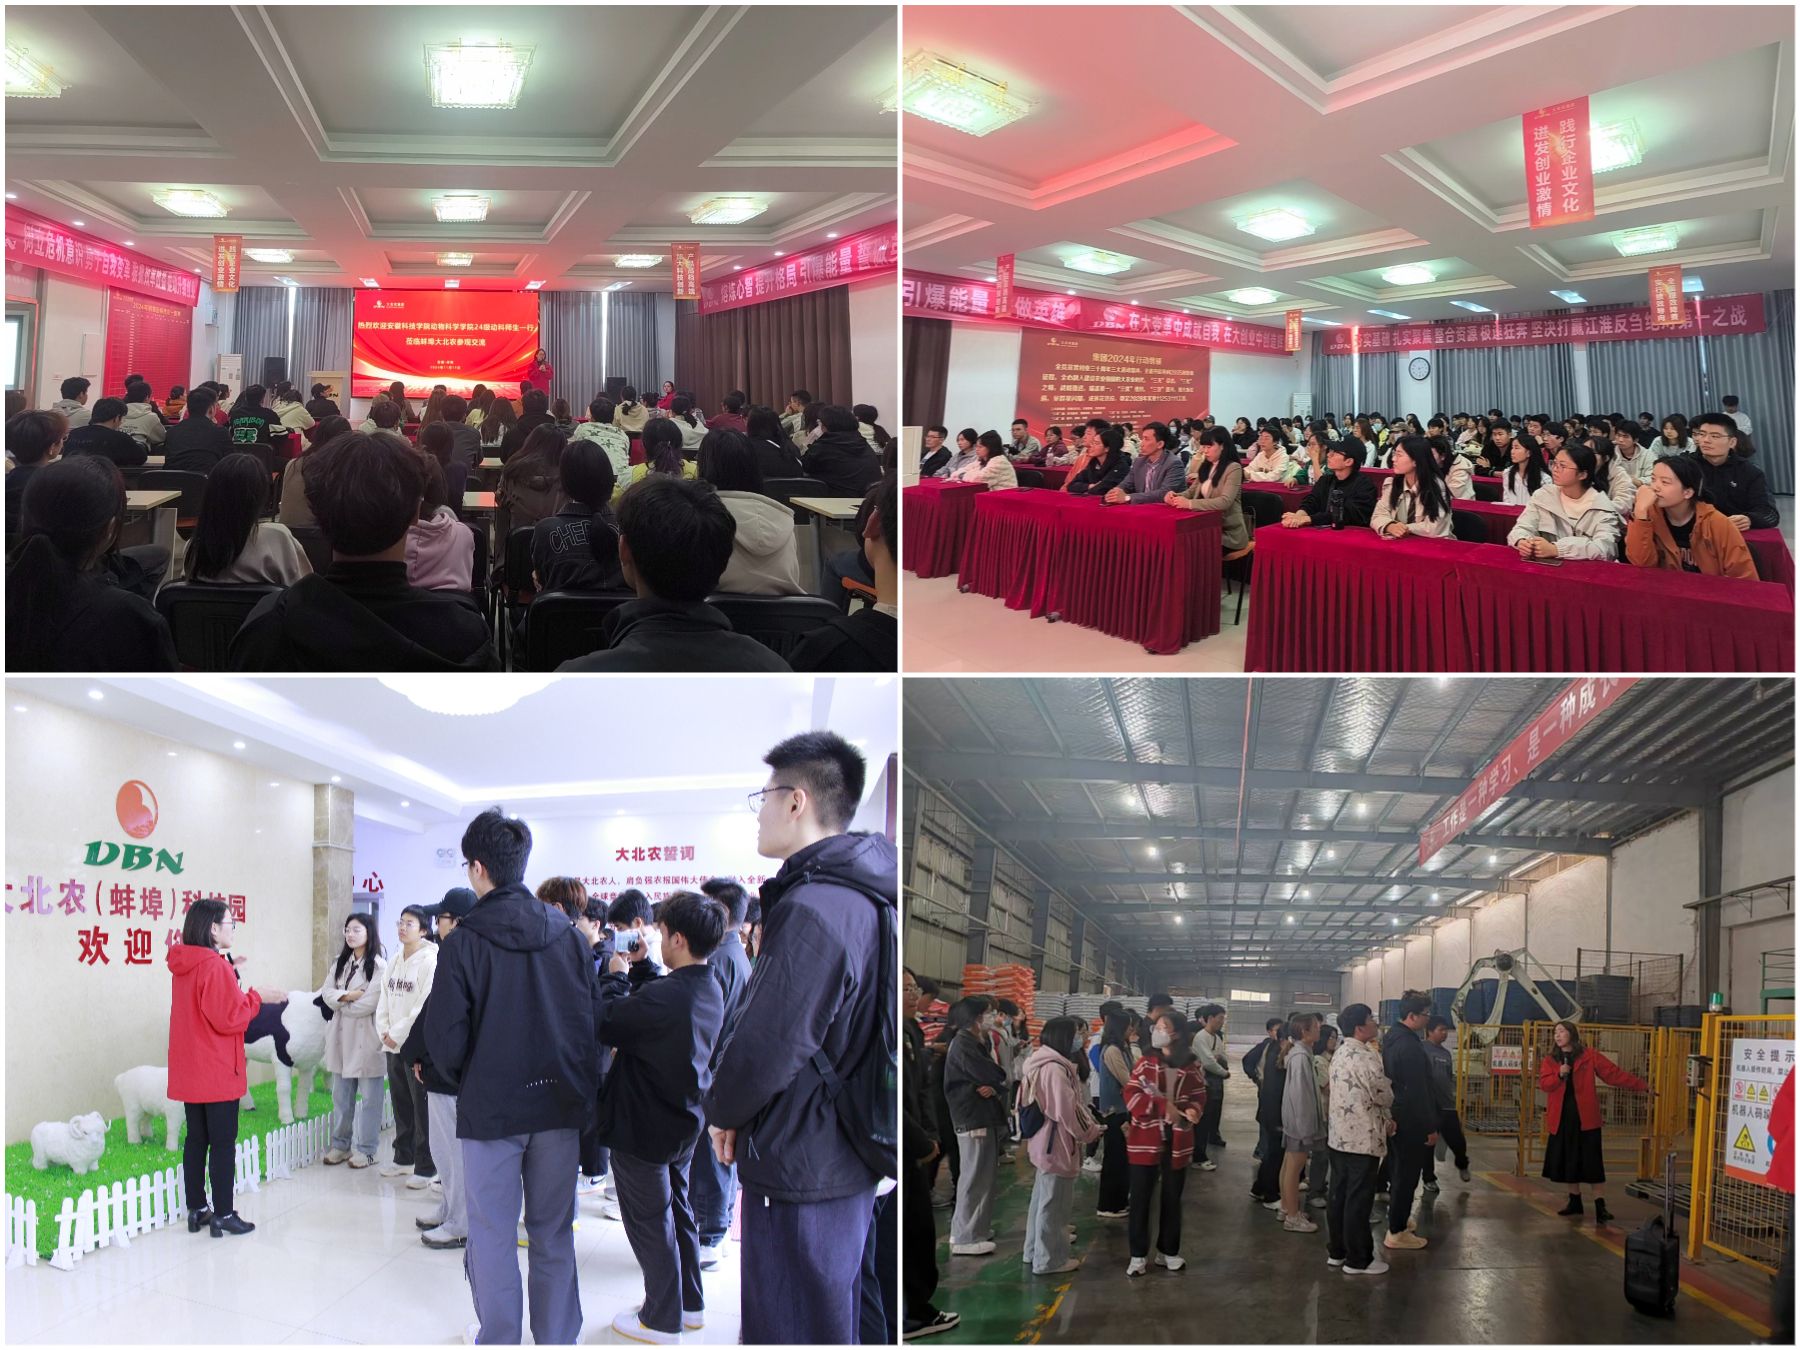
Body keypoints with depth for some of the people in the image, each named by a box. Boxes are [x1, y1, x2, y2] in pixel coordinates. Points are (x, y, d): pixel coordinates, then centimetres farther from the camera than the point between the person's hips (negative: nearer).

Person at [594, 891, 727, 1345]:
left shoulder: (663, 996, -31)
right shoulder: (710, 991, -1)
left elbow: (603, 1023, -23)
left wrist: (615, 976, -10)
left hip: (642, 1125, -9)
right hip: (683, 1122, 9)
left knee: (649, 1221, 5)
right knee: (678, 1210, 21)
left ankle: (663, 1320, 16)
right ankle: (689, 1303, 33)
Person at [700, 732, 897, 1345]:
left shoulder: (812, 910, -23)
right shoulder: (868, 899, 9)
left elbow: (767, 1044, -23)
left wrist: (722, 1111, -3)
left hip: (798, 1169, -10)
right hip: (848, 1157, 10)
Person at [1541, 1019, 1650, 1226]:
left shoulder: (1589, 1055, 2)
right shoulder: (1549, 1060, 10)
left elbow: (1613, 1073, 0)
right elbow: (1544, 1083, -2)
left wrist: (1641, 1086, -3)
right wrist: (1559, 1075, -20)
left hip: (1585, 1118, -3)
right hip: (1561, 1119, 3)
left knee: (1592, 1162, -5)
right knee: (1567, 1162, 10)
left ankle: (1600, 1207, -4)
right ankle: (1575, 1201, 26)